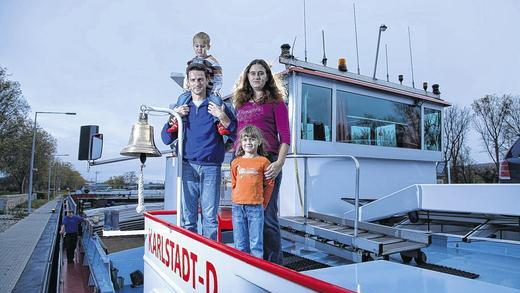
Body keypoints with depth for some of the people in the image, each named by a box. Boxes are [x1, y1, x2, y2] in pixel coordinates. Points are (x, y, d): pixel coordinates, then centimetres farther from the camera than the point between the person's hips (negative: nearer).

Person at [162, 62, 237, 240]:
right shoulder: (180, 107, 14)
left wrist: (223, 117, -13)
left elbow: (236, 135, 0)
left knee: (210, 216, 2)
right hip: (187, 166, 2)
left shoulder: (218, 106, 5)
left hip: (211, 167, -2)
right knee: (187, 217, 5)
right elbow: (166, 139, 12)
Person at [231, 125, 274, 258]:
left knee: (256, 243, 3)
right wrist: (237, 201, 11)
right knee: (240, 244, 11)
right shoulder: (236, 162, 8)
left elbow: (269, 184, 4)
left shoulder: (263, 161, -1)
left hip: (256, 207, -3)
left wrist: (263, 204, 5)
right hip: (237, 207, 3)